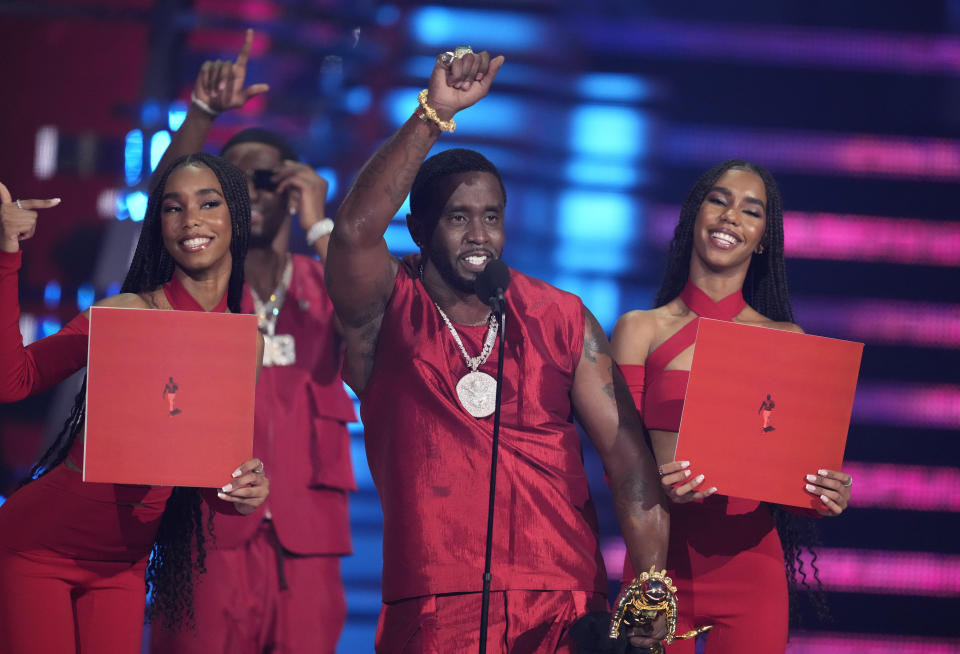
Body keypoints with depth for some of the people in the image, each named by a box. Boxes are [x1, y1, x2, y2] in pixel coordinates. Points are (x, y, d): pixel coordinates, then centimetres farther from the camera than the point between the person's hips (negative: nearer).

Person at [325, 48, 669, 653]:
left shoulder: (562, 320, 10)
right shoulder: (390, 313, 4)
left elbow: (628, 454, 5)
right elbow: (355, 229, -18)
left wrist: (651, 587, -8)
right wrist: (434, 113, -21)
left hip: (563, 605, 2)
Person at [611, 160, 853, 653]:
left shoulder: (786, 340, 9)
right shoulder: (642, 330, 6)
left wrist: (828, 494, -15)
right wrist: (654, 485, -21)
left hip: (752, 562, 1)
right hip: (660, 561, -1)